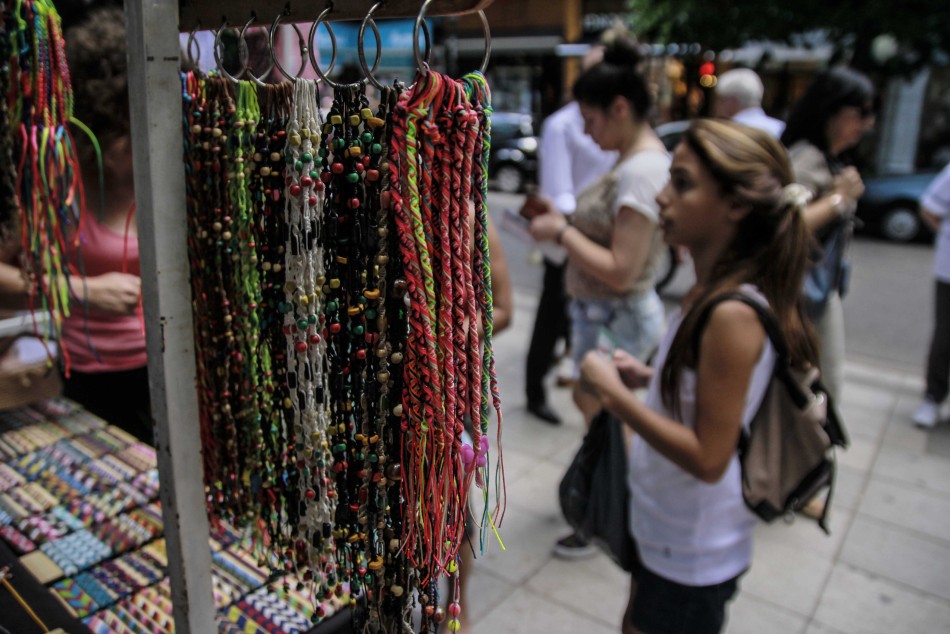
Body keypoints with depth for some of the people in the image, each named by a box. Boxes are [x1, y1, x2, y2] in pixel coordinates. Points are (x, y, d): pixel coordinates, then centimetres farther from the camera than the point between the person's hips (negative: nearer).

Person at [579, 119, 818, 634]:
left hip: (692, 554, -8)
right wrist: (645, 378, -2)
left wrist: (615, 394, -25)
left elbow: (708, 458, -28)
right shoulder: (713, 291, -2)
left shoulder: (733, 314, -30)